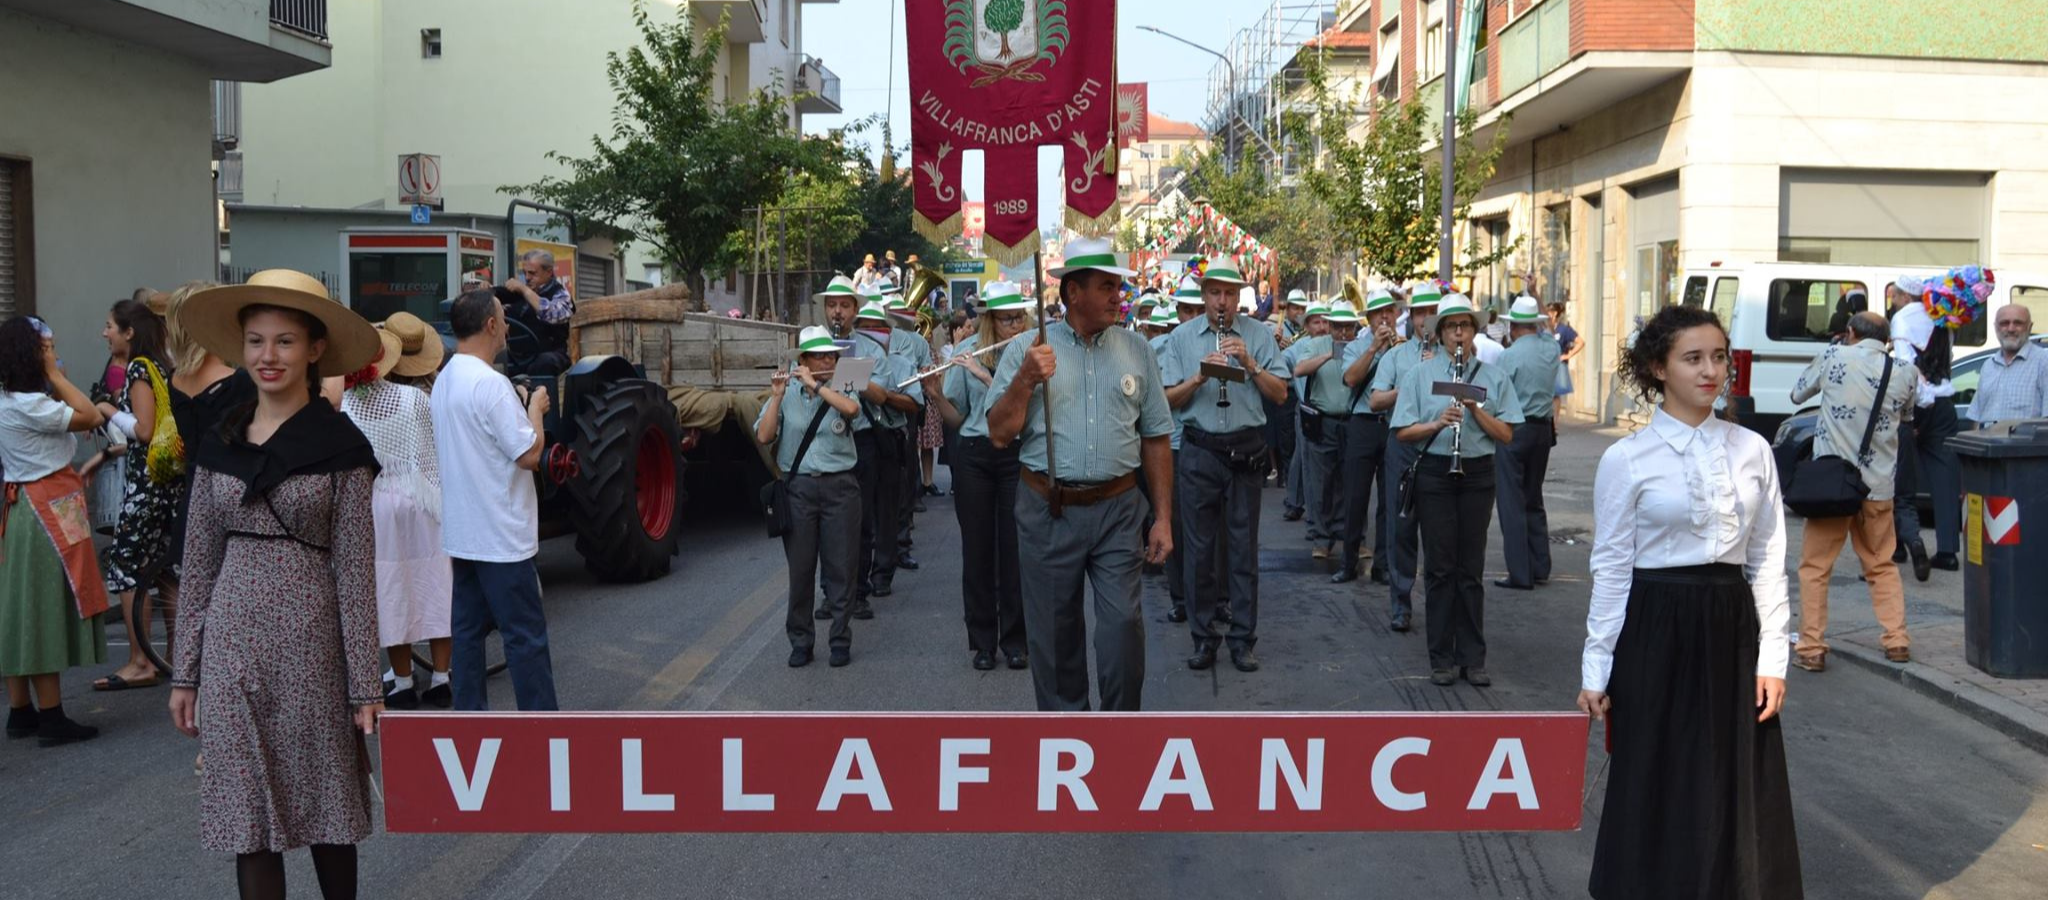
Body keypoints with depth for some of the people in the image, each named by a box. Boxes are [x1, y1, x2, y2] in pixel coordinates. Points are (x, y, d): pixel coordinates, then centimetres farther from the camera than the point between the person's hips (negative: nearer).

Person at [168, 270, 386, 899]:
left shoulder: (340, 447, -4)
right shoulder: (219, 445, 8)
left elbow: (355, 571, -6)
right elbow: (199, 563, 10)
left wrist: (364, 685, -8)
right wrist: (185, 672, 8)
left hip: (309, 640, -3)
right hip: (231, 640, 3)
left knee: (323, 806, 8)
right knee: (248, 820, 6)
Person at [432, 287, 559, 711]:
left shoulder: (442, 382, 10)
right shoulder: (490, 383, -20)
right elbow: (529, 454, -21)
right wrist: (535, 408, -5)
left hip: (461, 532, 9)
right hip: (501, 537, -9)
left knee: (468, 628, 12)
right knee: (526, 634, -2)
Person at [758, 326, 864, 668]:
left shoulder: (841, 390, 4)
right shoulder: (786, 394, 4)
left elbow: (852, 409, -20)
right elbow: (763, 437, -6)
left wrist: (814, 385, -16)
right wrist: (776, 397, -14)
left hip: (839, 488, 0)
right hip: (798, 488, 0)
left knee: (840, 567, 3)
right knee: (800, 568, 5)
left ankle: (840, 640, 14)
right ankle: (800, 641, 15)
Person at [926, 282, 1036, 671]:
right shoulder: (965, 351, 3)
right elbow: (955, 419, 5)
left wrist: (984, 374, -22)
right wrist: (935, 394, -14)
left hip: (1017, 455, -1)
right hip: (973, 456, 2)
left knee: (1014, 548, 2)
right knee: (977, 548, 6)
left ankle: (1015, 641, 14)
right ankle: (982, 641, 16)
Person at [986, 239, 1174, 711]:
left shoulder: (1136, 350, 7)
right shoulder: (1026, 351, 1)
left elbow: (1155, 439, 8)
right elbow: (1000, 435, -2)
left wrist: (1163, 517, 5)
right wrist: (1025, 379, -16)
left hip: (1117, 511, 1)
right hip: (1048, 512, -1)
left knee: (1124, 624, -5)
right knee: (1054, 632, 9)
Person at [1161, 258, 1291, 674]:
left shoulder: (1259, 335, 4)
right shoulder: (1182, 338, 5)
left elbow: (1280, 394, -1)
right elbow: (1169, 400, 1)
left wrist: (1250, 364, -14)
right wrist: (1199, 377, -16)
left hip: (1246, 449, 0)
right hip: (1198, 450, 0)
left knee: (1243, 547, 5)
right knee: (1199, 546, 5)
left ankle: (1243, 639, 13)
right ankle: (1204, 636, 15)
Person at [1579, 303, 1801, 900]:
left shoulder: (1751, 450, 4)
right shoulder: (1626, 460, -6)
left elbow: (1767, 560, 6)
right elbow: (1611, 569, -3)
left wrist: (1771, 657, 1)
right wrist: (1596, 670, -4)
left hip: (1731, 629, 3)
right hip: (1658, 632, -3)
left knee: (1737, 793, 9)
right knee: (1658, 790, 6)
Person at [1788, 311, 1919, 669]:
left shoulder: (1834, 357, -6)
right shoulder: (1906, 373, 1)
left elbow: (1797, 394, 8)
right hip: (1878, 485, 3)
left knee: (1815, 567, 5)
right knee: (1882, 566, 19)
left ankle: (1812, 648, 3)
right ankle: (1897, 640, 18)